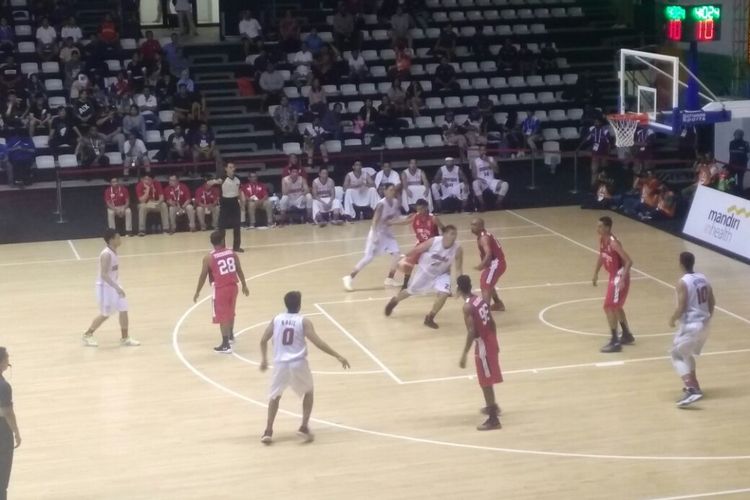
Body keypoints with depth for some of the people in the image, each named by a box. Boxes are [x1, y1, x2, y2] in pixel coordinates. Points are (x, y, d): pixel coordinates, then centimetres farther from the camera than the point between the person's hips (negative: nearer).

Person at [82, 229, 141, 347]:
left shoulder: (114, 252, 4)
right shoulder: (106, 254, -25)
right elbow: (103, 275, -28)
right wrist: (117, 288, -31)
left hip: (114, 285, 9)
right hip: (105, 287, -9)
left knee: (124, 310, 5)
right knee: (105, 315, 4)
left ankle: (125, 338, 14)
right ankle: (87, 335, 21)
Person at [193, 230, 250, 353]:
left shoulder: (209, 257, -10)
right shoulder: (232, 253, 1)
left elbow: (203, 276, -5)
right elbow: (239, 271, 9)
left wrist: (197, 292, 6)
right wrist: (244, 286, 22)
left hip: (220, 289, -5)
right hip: (232, 286, 5)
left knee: (222, 316, 1)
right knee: (230, 312, 25)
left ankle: (226, 345, -1)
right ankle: (230, 336, 44)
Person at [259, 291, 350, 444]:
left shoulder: (276, 319, 6)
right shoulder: (304, 321, -3)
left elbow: (263, 341, 10)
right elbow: (317, 342, -9)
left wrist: (264, 359, 26)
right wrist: (338, 356, -6)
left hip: (281, 363, 2)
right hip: (298, 363, -2)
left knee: (275, 396, 21)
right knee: (308, 392, 23)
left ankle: (268, 431, 11)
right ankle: (304, 427, 12)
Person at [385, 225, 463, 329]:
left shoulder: (458, 249, -26)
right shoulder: (433, 241, -31)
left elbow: (458, 269, -16)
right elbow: (417, 250, -15)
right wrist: (405, 260, -10)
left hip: (441, 274, 1)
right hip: (425, 270, -1)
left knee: (444, 294, -20)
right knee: (410, 291, 15)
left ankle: (429, 318, 2)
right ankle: (394, 301, 49)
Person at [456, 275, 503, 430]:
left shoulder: (467, 307, -19)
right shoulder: (481, 299, 6)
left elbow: (471, 332, -24)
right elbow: (492, 323, 11)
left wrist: (464, 355, -22)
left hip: (482, 345, -9)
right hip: (490, 341, 9)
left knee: (486, 381, -3)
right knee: (487, 378, 27)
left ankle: (493, 419, -2)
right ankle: (492, 406, 45)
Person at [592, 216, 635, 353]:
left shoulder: (613, 243, -26)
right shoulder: (601, 239, 1)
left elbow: (628, 261, -28)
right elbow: (601, 256, 20)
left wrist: (622, 279, -35)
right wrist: (596, 273, 21)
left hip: (619, 276, -10)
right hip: (613, 275, 10)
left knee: (609, 307, -11)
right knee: (615, 306, 22)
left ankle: (615, 342, -7)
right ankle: (627, 335, 37)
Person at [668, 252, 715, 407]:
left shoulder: (682, 283, -17)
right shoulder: (703, 279, 6)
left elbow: (681, 308, -21)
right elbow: (712, 302, 12)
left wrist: (673, 319, -4)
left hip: (690, 326, -8)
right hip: (704, 325, 8)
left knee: (677, 356, 1)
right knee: (687, 354, 27)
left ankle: (692, 390, -14)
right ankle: (693, 387, 32)